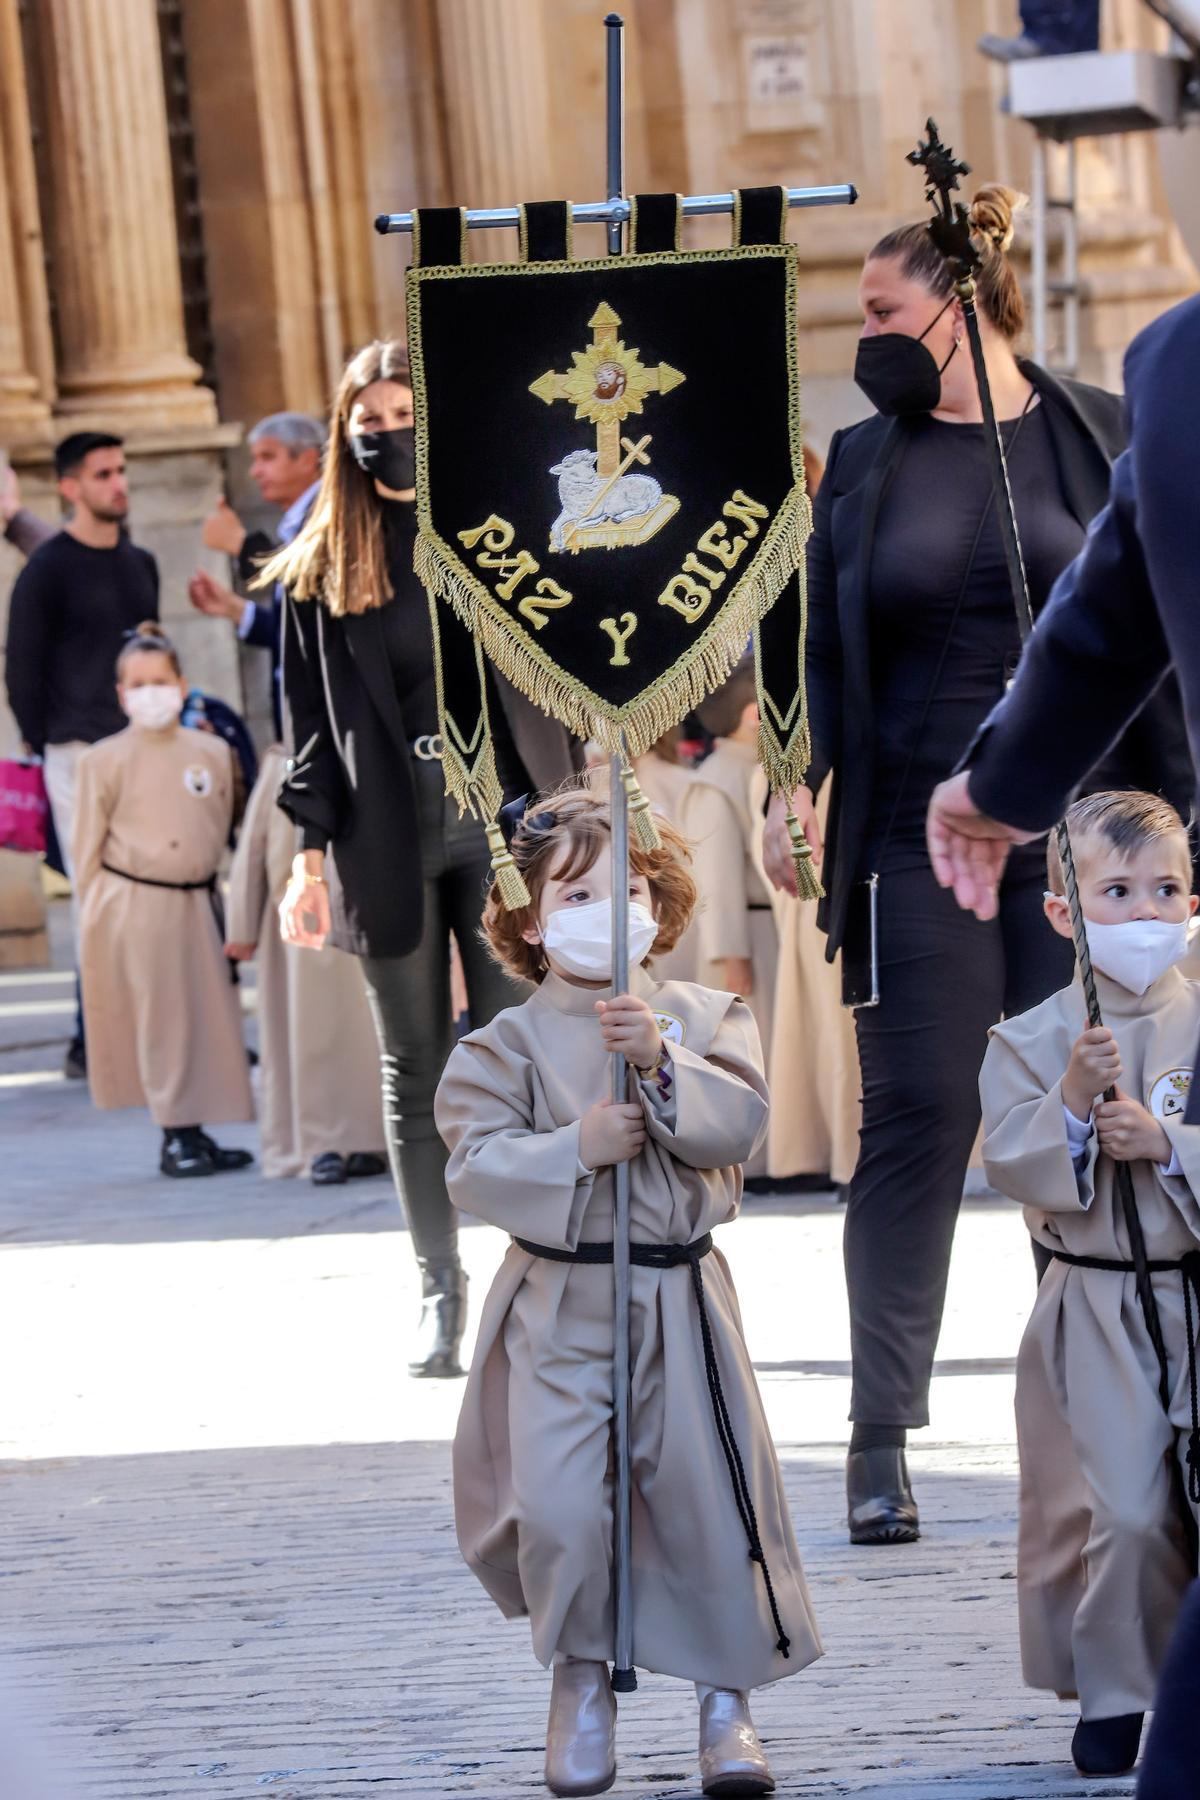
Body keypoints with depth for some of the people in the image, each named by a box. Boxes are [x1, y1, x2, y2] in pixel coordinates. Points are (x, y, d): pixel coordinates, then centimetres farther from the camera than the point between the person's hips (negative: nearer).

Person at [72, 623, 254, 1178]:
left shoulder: (212, 753, 5)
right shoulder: (104, 761, -4)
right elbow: (88, 848, 0)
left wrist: (208, 886, 10)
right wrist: (94, 918, -2)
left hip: (192, 902, 4)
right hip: (131, 907, -4)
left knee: (209, 1015, 5)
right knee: (159, 1021, -1)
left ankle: (194, 1131, 14)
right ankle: (176, 1136, 5)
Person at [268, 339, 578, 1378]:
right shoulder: (322, 569, 8)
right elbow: (309, 716, 7)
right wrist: (312, 851, -1)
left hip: (499, 827, -1)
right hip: (386, 842, 1)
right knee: (416, 1069, 4)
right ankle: (440, 1291, 10)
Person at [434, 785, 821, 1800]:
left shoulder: (703, 1019, 3)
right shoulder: (509, 1044, -2)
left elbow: (739, 1124, -11)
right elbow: (476, 1166, -10)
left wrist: (661, 1062, -23)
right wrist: (576, 1148, -22)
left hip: (679, 1299, 1)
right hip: (560, 1306, -1)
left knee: (708, 1496, 3)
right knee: (560, 1505, -9)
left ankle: (726, 1693, 20)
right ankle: (581, 1677, 16)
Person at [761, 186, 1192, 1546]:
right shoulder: (863, 461, 10)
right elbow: (823, 648, 11)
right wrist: (793, 792, -3)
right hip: (918, 845, 1)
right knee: (917, 1121, -2)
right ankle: (882, 1435, 2)